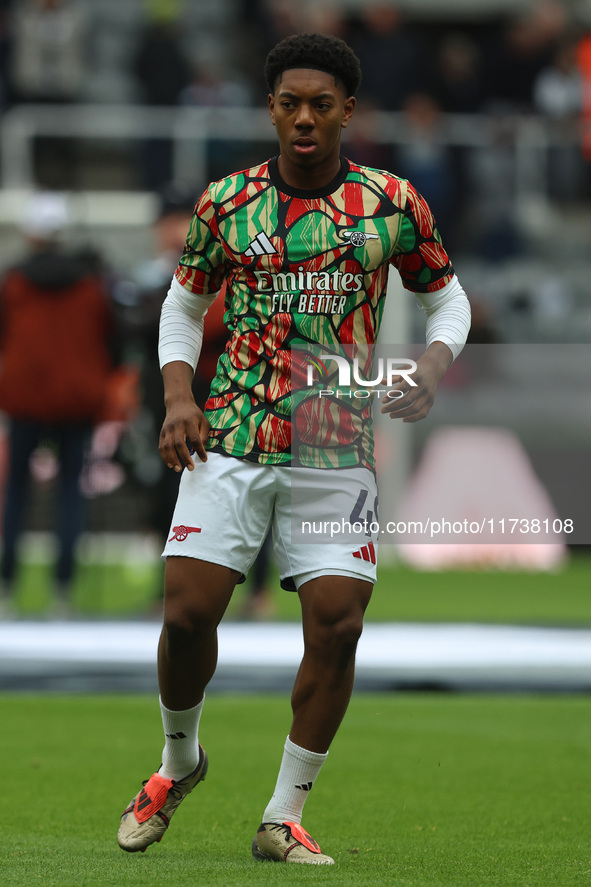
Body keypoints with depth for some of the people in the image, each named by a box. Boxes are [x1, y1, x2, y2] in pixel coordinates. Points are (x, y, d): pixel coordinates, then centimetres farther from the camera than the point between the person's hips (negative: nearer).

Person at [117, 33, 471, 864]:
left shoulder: (392, 203, 2)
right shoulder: (227, 202, 3)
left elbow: (447, 296, 15)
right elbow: (183, 304, 15)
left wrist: (433, 364, -5)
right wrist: (179, 397, 0)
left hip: (337, 452, 0)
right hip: (230, 440, 0)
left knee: (336, 627, -9)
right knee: (188, 613, -9)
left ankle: (284, 818, 5)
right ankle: (179, 760, 21)